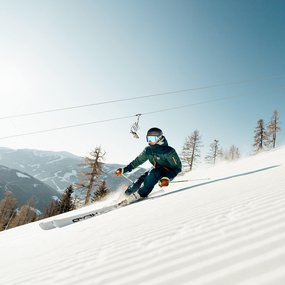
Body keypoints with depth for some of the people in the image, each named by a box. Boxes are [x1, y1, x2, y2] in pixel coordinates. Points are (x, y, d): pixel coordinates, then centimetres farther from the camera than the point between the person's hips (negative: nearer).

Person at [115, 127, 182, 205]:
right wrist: (124, 169, 4)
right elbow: (138, 160, 4)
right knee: (141, 179, -14)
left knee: (153, 173, -33)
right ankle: (127, 194, 2)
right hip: (157, 169, 6)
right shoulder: (148, 150, -8)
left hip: (169, 171, -5)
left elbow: (177, 167, -23)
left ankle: (140, 194, -24)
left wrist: (167, 178, -38)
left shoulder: (168, 151, -26)